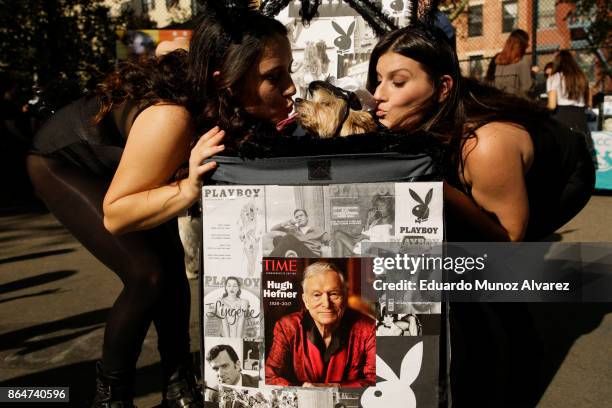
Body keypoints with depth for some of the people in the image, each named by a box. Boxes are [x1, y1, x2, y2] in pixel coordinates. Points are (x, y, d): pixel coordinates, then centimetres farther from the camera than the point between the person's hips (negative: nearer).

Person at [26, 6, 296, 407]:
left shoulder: (227, 105, -23)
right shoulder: (171, 118, -42)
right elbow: (114, 215, -31)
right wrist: (188, 189, -46)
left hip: (119, 162, 6)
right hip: (63, 161, -6)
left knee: (172, 262, 0)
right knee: (147, 273, -17)